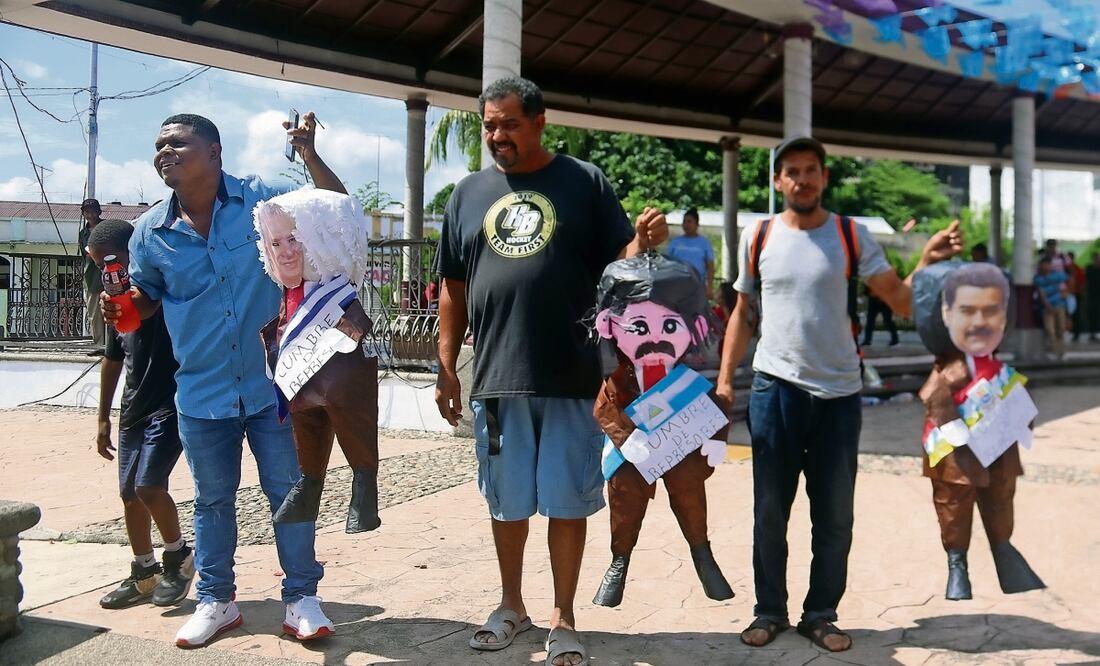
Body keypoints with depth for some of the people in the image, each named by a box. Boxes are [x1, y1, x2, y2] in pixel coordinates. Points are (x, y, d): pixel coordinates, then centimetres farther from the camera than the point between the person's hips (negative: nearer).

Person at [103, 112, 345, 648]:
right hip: (202, 394, 2)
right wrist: (122, 309, -8)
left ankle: (301, 597, 20)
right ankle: (216, 600, 30)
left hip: (272, 383, -2)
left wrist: (309, 155, -16)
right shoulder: (150, 232, 0)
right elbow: (147, 294, 16)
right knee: (212, 500, 15)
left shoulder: (262, 199, -7)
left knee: (289, 491, 6)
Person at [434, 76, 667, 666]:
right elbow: (453, 288, 12)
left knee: (567, 502, 5)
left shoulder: (584, 182, 3)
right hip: (496, 378, 3)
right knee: (507, 503, 14)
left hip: (571, 379, -2)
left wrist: (644, 241, -21)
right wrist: (446, 369, 8)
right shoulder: (469, 192, 10)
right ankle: (512, 606, 33)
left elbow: (619, 262, 2)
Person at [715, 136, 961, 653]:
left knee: (834, 514, 8)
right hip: (774, 388, 0)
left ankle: (821, 614, 22)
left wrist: (927, 263, -22)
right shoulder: (759, 238, 3)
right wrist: (725, 378, 1)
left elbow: (900, 303, -4)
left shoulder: (852, 236, 0)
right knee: (770, 509, 7)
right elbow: (743, 314, 9)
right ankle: (770, 611, 20)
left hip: (839, 392, 0)